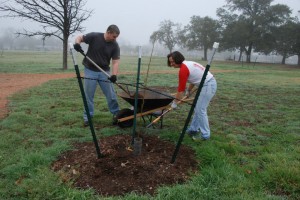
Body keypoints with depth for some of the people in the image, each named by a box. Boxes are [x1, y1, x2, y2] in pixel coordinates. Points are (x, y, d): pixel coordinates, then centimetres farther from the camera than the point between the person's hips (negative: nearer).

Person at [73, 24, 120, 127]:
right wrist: (77, 43, -25)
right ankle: (88, 117, 16)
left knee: (111, 94, 2)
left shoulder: (115, 45, -6)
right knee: (88, 95, 3)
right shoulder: (94, 36, -11)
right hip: (90, 70, -1)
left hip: (104, 72, 1)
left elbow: (115, 61, -11)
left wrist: (114, 74, -27)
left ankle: (116, 114, 19)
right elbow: (79, 37, -1)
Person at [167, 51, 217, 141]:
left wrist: (175, 102, -6)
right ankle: (193, 129, 25)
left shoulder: (183, 69, -17)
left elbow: (181, 88, -14)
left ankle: (205, 135, 6)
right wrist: (188, 91, 24)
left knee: (200, 110, -4)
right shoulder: (188, 64, 12)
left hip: (208, 85, -10)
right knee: (198, 108, 15)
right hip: (209, 83, 10)